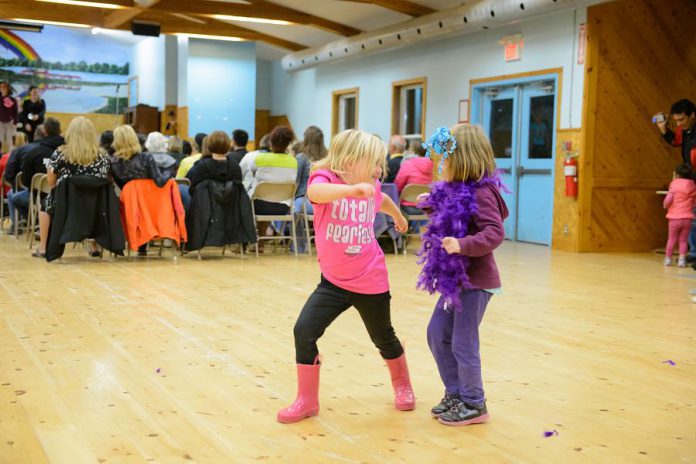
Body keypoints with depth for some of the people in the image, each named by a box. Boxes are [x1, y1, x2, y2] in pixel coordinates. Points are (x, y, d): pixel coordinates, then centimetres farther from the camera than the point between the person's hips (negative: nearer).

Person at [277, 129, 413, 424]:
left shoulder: (371, 188, -2)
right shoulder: (325, 178, -16)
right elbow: (314, 192, -42)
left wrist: (398, 216, 42)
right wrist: (352, 189, -56)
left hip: (370, 281, 2)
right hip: (334, 281, -2)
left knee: (383, 337, 16)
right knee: (304, 331, -13)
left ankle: (403, 386, 43)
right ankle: (307, 400, 4)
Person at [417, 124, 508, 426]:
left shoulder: (480, 192, -19)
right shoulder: (455, 190, 9)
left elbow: (494, 232, -27)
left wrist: (463, 245, -39)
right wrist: (432, 206, 10)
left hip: (476, 281, -10)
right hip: (454, 278, 10)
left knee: (463, 344, -1)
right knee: (437, 335, 16)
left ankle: (473, 405, 16)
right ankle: (455, 395, 30)